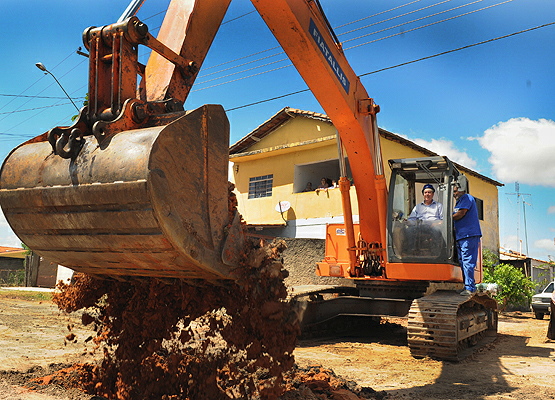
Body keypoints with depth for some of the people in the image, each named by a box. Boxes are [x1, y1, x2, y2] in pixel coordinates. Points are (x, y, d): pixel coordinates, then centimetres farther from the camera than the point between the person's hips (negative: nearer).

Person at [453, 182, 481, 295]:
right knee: (462, 263, 9)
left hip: (469, 235, -10)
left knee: (467, 262, -12)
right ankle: (467, 286, 13)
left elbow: (460, 214, -12)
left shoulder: (467, 198, -3)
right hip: (461, 236, 10)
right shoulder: (459, 202, 26)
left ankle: (470, 288, -12)